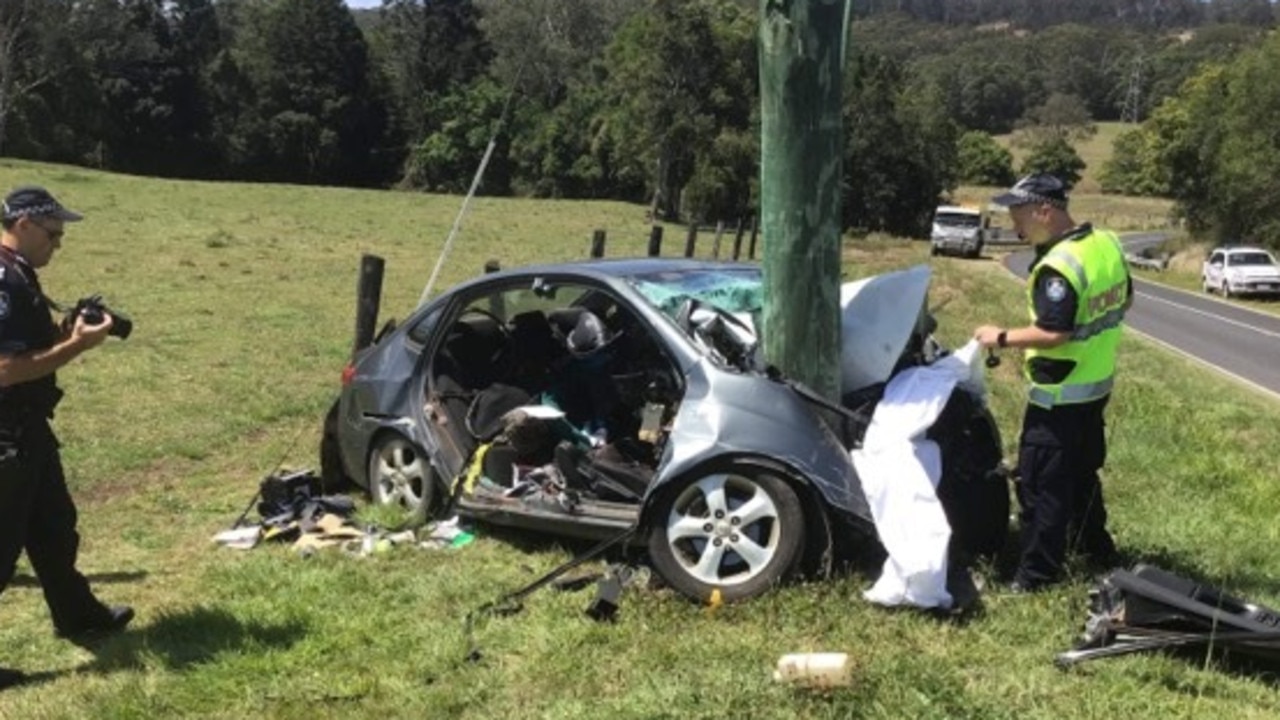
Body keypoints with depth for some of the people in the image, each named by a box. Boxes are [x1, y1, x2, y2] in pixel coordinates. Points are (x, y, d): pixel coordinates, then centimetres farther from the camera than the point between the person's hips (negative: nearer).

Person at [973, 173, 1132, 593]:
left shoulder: (1058, 265, -26)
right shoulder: (1107, 243, 3)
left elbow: (1053, 333, -29)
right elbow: (1124, 301, 15)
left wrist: (1002, 338, -18)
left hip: (1059, 396, -9)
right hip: (1098, 384, 9)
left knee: (1041, 484, -1)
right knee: (1083, 473, 24)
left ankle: (1037, 574, 5)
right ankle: (1096, 549, 38)